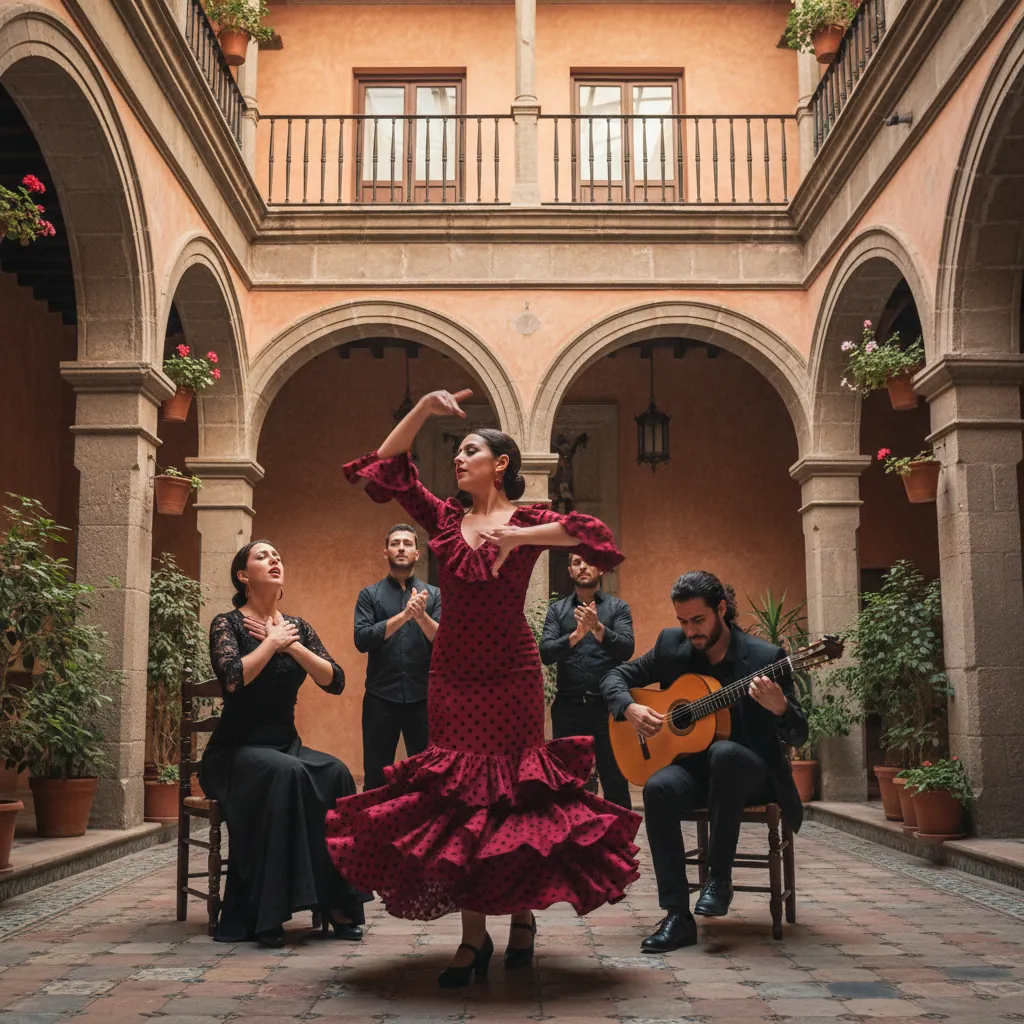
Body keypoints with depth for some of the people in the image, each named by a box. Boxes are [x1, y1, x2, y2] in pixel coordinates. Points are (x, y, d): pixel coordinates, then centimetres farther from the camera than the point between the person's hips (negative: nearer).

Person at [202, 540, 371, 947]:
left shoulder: (296, 626, 12)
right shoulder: (227, 623, -2)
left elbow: (335, 681, 0)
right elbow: (233, 678, -22)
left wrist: (292, 646, -9)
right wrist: (272, 642, -10)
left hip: (286, 744, 5)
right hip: (238, 750, -5)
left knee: (335, 774, -26)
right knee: (285, 774, -36)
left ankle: (336, 903, -22)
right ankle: (265, 914, -31)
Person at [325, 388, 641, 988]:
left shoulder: (527, 520, 0)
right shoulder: (446, 519, 9)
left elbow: (590, 532, -16)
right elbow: (388, 467, 5)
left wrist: (519, 537, -22)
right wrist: (424, 409, -3)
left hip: (511, 677, -4)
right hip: (452, 678, 4)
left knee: (515, 792, 1)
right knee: (457, 797, 4)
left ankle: (524, 914, 20)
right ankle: (473, 935, 11)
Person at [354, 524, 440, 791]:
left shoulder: (434, 595, 7)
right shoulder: (369, 595, 6)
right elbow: (362, 640, -8)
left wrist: (422, 616, -23)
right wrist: (403, 616, -20)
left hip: (423, 699, 0)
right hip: (380, 698, 0)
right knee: (376, 777, 6)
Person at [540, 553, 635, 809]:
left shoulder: (618, 607, 6)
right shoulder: (557, 610, 10)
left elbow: (626, 650, -9)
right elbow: (545, 653, -4)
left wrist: (598, 628, -25)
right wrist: (576, 635, -21)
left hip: (607, 705, -2)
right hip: (568, 707, 2)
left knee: (615, 782, 0)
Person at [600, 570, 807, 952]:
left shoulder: (766, 656, -10)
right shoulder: (672, 645, 1)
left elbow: (798, 737, -10)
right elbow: (614, 677, 9)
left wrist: (780, 707, -33)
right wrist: (630, 708, -13)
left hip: (750, 771, -3)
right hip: (692, 763, 3)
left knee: (724, 752, -38)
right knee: (658, 788, -31)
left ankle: (720, 878, -22)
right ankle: (677, 915, -25)